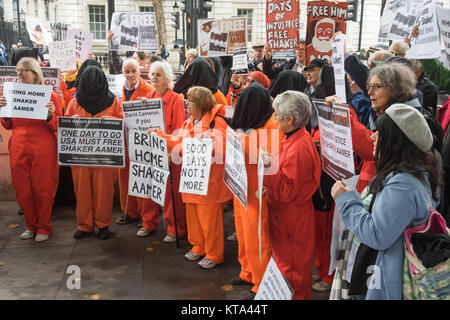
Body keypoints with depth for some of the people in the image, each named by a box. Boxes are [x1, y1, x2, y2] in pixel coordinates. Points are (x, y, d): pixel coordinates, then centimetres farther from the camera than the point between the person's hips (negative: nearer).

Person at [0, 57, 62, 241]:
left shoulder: (50, 95, 1)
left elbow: (57, 126, 2)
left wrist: (50, 115, -17)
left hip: (43, 150, -4)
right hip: (18, 149, 4)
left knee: (43, 190, 1)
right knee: (22, 190, 7)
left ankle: (43, 227, 18)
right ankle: (31, 225, 24)